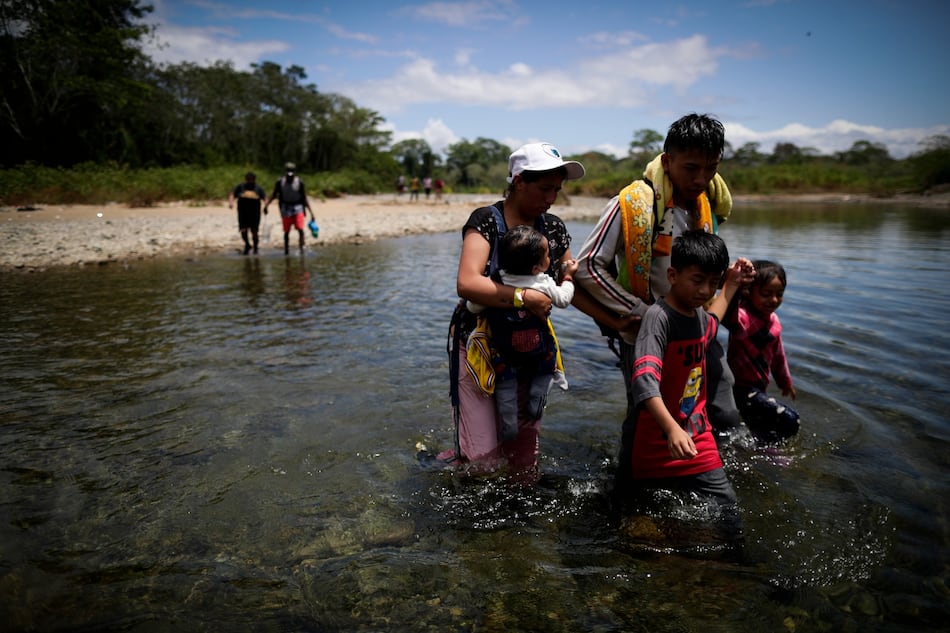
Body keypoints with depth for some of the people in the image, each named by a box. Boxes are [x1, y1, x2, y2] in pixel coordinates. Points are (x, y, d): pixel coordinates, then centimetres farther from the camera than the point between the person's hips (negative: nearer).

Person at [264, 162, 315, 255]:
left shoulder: (299, 182, -5)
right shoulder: (280, 182, -1)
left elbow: (304, 198, 0)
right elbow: (274, 195, 9)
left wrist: (311, 213, -3)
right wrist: (266, 204, -5)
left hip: (298, 208, -1)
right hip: (286, 209, 1)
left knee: (300, 229, -17)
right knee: (286, 231, 5)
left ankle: (302, 248, -9)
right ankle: (286, 250, 18)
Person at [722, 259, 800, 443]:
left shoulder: (773, 321, 4)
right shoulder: (743, 319, -24)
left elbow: (778, 354, 20)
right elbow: (728, 314, -51)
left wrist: (786, 382, 32)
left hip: (758, 387, 9)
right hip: (741, 388, -9)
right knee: (789, 420, -16)